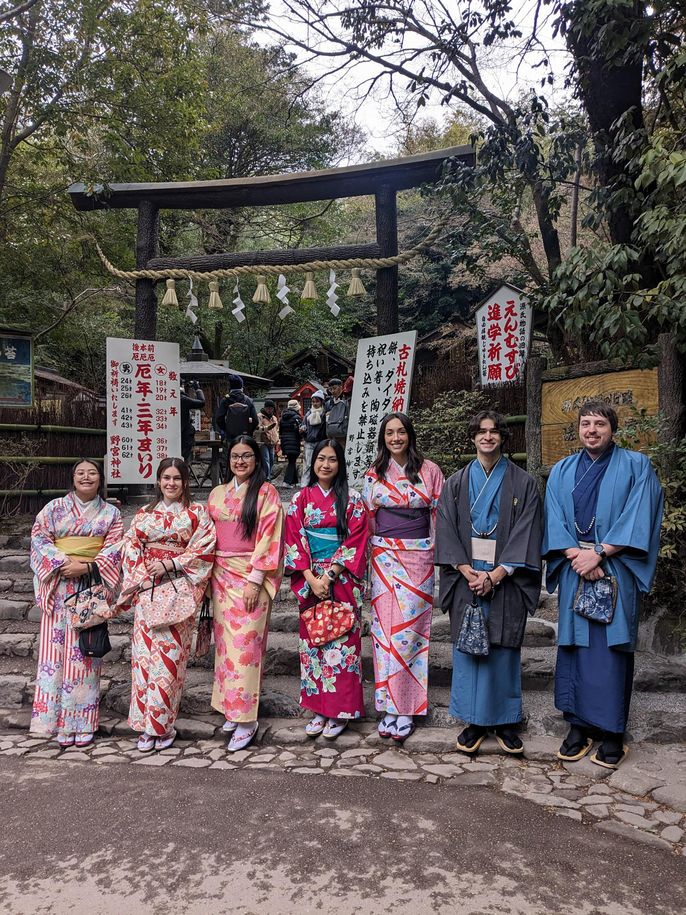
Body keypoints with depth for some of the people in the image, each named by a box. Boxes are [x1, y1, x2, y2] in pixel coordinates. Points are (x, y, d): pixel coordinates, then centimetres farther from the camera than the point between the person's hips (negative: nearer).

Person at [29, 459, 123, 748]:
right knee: (55, 647, -1)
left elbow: (114, 547, 0)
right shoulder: (55, 507, 8)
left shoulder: (110, 513, 9)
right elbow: (39, 537, -1)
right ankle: (53, 717, 8)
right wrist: (63, 562, -14)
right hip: (58, 588, 0)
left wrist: (86, 566, -15)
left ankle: (80, 721, 8)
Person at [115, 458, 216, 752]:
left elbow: (204, 550, -5)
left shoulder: (196, 513, 4)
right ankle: (146, 725, 10)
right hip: (146, 587, 3)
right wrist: (143, 575, -6)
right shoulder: (144, 513, 14)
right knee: (145, 650, 1)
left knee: (169, 653, -5)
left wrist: (169, 564, -12)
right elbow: (131, 546, 8)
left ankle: (162, 723, 7)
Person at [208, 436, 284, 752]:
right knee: (225, 641, 9)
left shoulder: (266, 493, -4)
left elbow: (269, 538, -10)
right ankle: (232, 708, 21)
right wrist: (208, 574, 8)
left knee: (245, 643, -7)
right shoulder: (217, 494, 13)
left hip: (251, 577, -6)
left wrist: (255, 580, -16)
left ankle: (246, 718, 0)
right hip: (221, 576, 6)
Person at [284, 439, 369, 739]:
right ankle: (319, 708, 19)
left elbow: (355, 543, -6)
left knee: (342, 641, 1)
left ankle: (340, 711, 13)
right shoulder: (300, 499, 4)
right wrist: (311, 578, -11)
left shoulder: (352, 499, -1)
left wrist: (329, 576, -14)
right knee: (312, 641, 7)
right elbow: (294, 541, 0)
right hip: (309, 581, 2)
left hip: (342, 579, -2)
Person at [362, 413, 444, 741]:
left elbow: (439, 514, 5)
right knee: (385, 626, 2)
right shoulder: (374, 473, 8)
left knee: (410, 627, -2)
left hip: (419, 556, -2)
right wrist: (377, 548, 10)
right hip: (384, 557, 2)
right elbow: (368, 517, 14)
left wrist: (438, 552, 1)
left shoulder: (429, 471, 2)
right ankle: (389, 704, 12)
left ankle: (406, 707, 9)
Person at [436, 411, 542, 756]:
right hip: (466, 579, 1)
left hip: (506, 581, -1)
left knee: (504, 648, 4)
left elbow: (526, 534, -5)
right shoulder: (456, 483, 8)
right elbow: (446, 530, 2)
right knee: (468, 647, 4)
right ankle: (475, 721, 16)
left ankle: (505, 721, 18)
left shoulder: (523, 483, 2)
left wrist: (496, 574, -14)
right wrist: (468, 571, -11)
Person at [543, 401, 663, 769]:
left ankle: (612, 732, 11)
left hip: (616, 571, -3)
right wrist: (576, 555, -11)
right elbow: (554, 520, 5)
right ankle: (578, 726, 15)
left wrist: (599, 553, -14)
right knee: (575, 645, 5)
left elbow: (638, 518, -7)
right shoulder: (562, 471, 12)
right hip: (575, 571, 3)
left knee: (612, 647, 0)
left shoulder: (636, 466, 3)